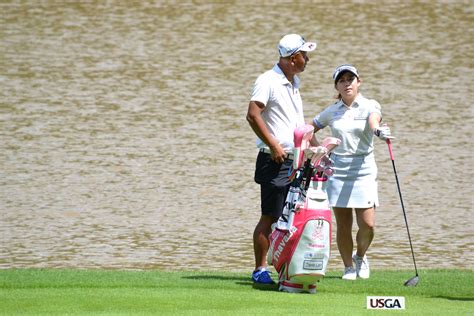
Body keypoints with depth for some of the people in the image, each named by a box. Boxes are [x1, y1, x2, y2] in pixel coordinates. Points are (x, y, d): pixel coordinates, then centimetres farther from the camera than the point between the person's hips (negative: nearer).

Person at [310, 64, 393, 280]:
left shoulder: (369, 106, 0)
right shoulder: (331, 112, 8)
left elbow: (374, 120, -23)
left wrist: (378, 130, -47)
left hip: (364, 172, -2)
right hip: (337, 171, 2)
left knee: (367, 224, -8)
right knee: (343, 225, 0)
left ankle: (360, 256, 20)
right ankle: (349, 267, 15)